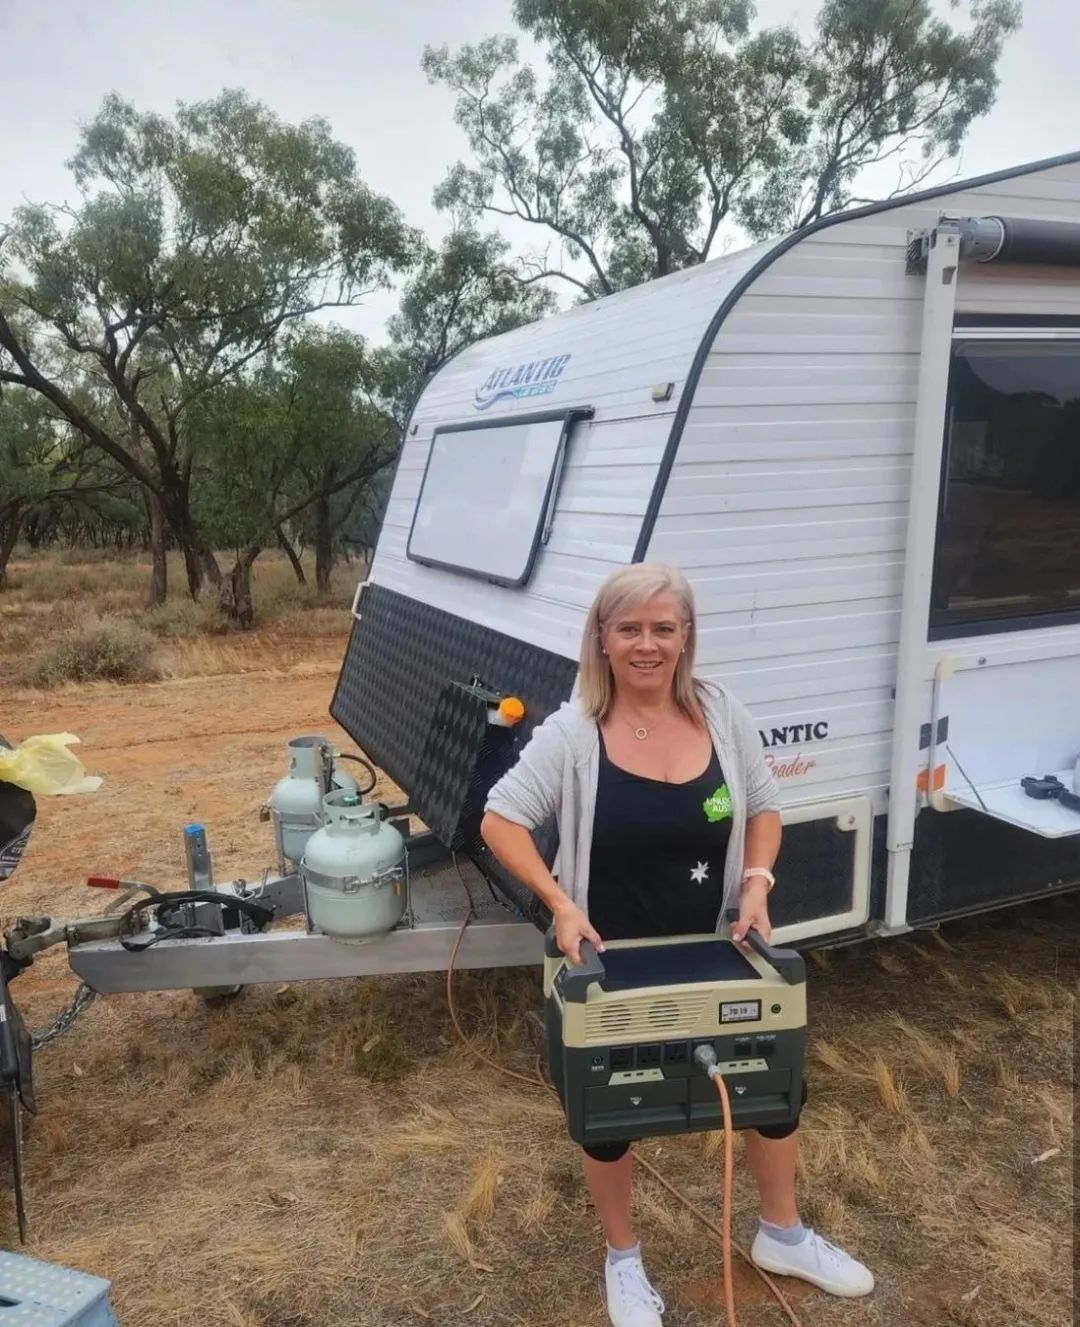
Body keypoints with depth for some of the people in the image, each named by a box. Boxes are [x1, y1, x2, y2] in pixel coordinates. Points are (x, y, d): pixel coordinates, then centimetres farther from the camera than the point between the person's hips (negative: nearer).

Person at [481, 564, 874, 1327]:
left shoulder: (723, 716, -7)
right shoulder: (572, 733, -18)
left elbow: (763, 806, 5)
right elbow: (501, 820, -14)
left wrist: (756, 882, -10)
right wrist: (560, 902, -23)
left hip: (712, 952, 4)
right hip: (612, 962, -3)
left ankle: (783, 1236, 46)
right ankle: (623, 1259, 43)